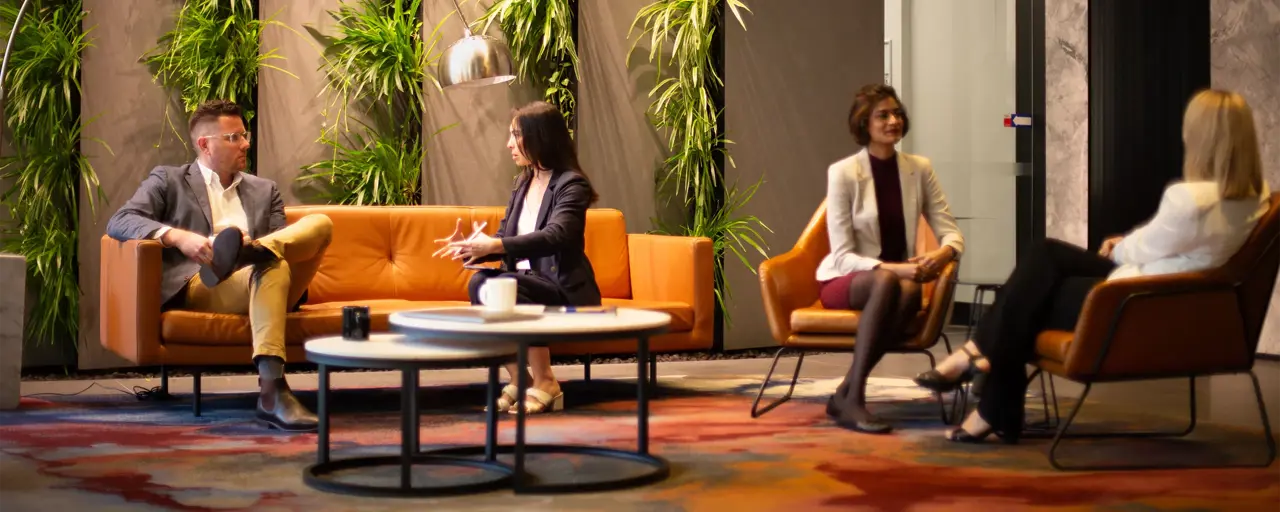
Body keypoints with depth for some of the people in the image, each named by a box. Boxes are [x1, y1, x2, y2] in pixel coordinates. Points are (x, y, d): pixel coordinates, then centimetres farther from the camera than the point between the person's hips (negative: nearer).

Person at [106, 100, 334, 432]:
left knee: (319, 225, -18)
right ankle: (271, 392, -54)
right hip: (198, 289, -4)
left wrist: (252, 245, -10)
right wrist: (177, 236, -19)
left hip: (259, 281, 4)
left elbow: (284, 243, 17)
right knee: (272, 267, -38)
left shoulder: (264, 190, 29)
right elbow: (118, 223, 1)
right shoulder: (168, 180, 17)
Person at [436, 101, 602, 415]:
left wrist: (495, 245, -38)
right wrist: (471, 247, -10)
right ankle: (518, 380, -15)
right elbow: (504, 238, 13)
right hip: (527, 284, 6)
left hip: (565, 291, -6)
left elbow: (555, 236, -27)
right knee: (479, 282, -25)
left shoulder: (572, 184, -10)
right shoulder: (523, 183, 13)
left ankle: (545, 384, -20)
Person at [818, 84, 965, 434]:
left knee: (910, 290, -35)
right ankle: (853, 399, -37)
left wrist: (943, 253, -23)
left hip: (900, 277, 3)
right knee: (886, 282, -38)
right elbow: (842, 256, -12)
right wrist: (890, 268, -27)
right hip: (845, 282, -3)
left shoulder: (919, 169, 4)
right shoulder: (843, 173, -8)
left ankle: (845, 394, -29)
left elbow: (951, 232, 2)